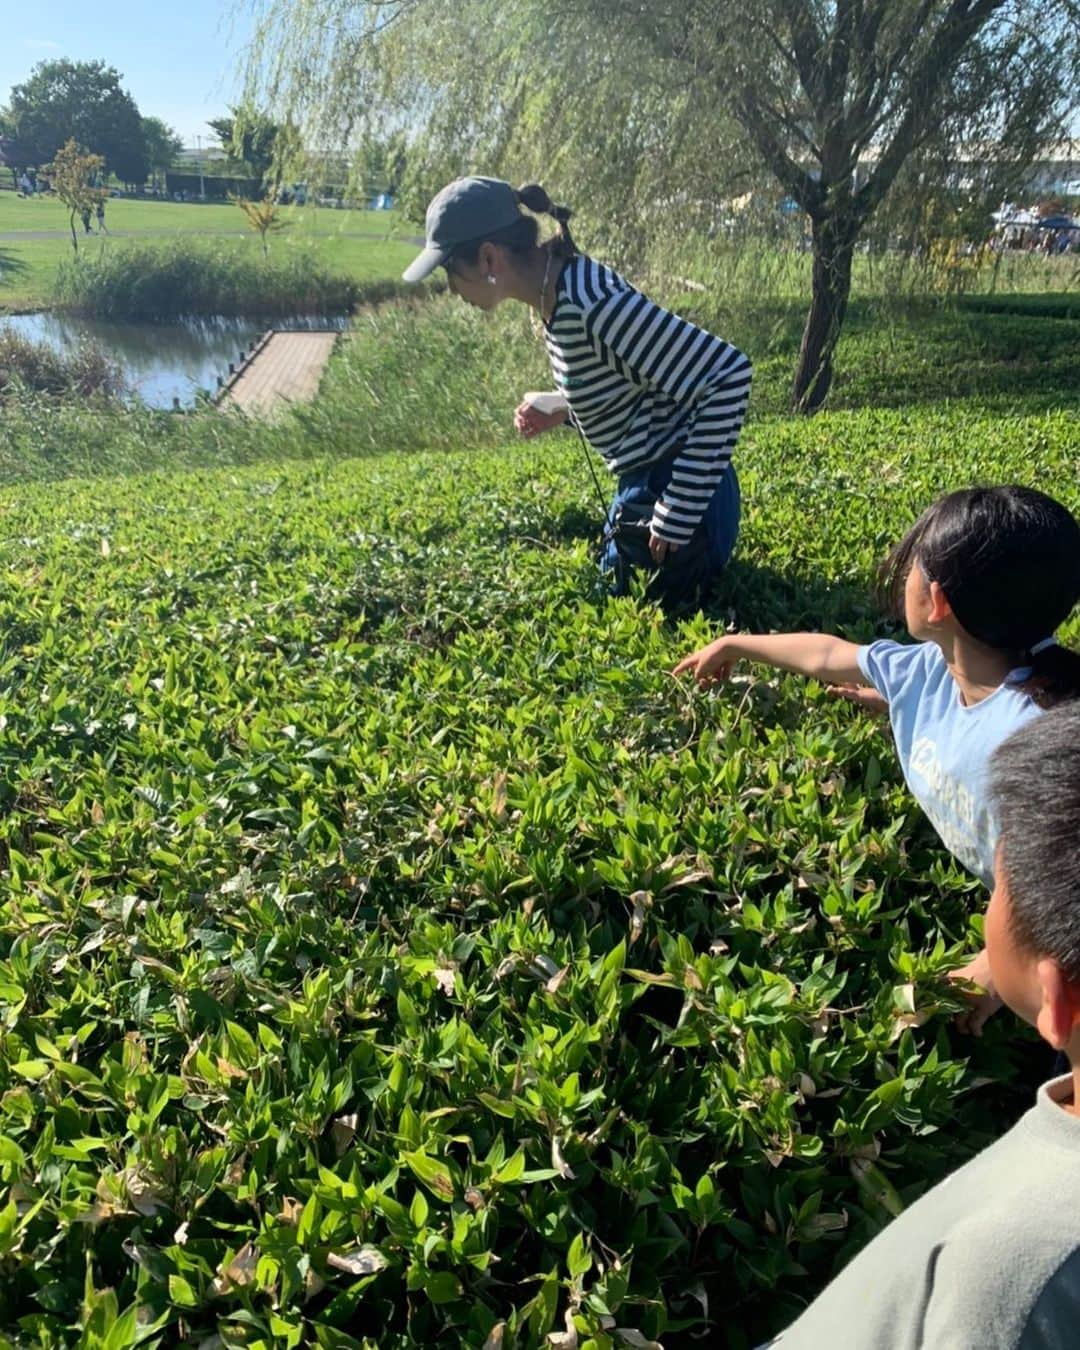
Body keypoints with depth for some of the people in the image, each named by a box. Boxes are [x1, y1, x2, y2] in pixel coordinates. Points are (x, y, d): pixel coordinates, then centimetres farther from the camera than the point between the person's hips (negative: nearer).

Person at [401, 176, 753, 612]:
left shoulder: (590, 302, -25)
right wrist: (561, 409, 2)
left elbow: (728, 374, -28)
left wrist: (678, 514, -27)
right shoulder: (560, 294, 3)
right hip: (643, 486, 9)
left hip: (679, 493, -9)